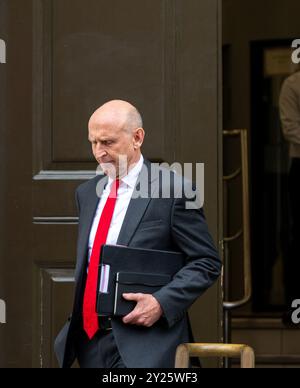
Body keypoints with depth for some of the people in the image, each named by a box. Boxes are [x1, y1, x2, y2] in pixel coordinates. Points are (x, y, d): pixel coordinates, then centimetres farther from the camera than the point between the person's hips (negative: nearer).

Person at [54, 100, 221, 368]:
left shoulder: (173, 191, -7)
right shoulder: (87, 193, 15)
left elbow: (207, 262, -5)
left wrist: (162, 303, -17)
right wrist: (76, 321, 13)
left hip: (144, 342, -6)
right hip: (90, 338, 6)